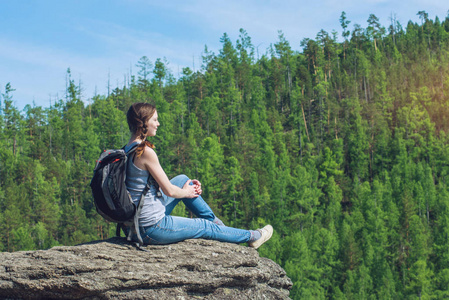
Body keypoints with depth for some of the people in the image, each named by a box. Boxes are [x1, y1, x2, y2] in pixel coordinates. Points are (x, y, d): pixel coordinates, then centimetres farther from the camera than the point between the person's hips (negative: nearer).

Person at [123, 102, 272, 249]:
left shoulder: (128, 150, 7)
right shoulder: (146, 151, -23)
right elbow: (169, 190, -17)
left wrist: (188, 186, 12)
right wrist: (186, 192, 5)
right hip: (152, 229, -9)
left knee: (183, 180, 18)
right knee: (206, 227, 11)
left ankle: (213, 220, 34)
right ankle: (252, 237, 32)